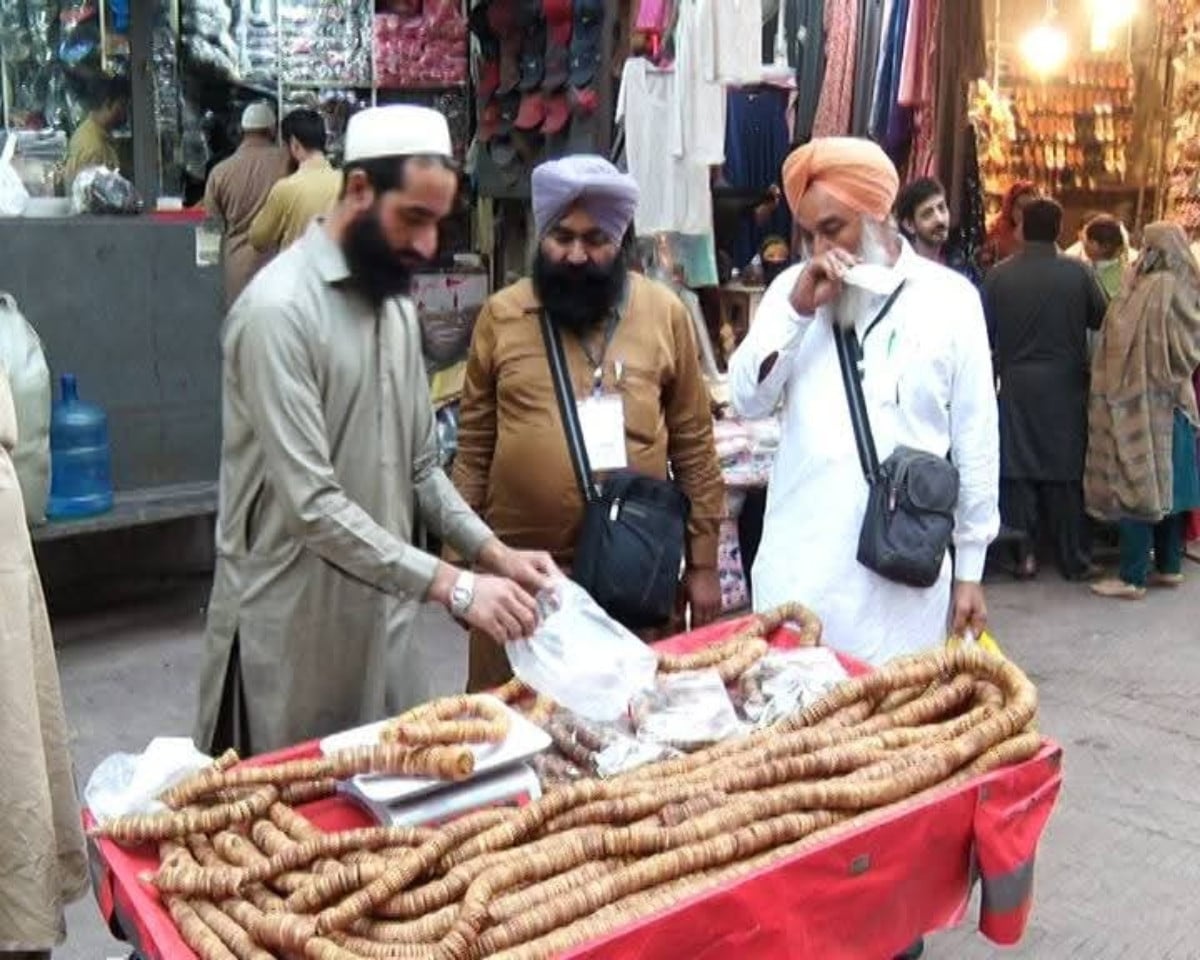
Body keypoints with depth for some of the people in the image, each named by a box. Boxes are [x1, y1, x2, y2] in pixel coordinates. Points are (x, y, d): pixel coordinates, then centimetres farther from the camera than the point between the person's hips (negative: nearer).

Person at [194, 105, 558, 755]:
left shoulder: (396, 303, 8)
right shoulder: (279, 310, -19)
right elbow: (312, 504, -25)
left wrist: (494, 553, 0)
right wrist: (451, 586, -26)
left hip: (382, 614, 7)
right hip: (293, 627, -7)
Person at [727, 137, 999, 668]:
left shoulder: (949, 298, 0)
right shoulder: (792, 287, 7)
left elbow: (975, 440, 2)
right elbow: (748, 401, 0)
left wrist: (970, 568, 4)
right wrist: (799, 311, -12)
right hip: (799, 564, 2)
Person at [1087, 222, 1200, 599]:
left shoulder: (1152, 290, -17)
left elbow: (1123, 346, -15)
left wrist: (1111, 394, -7)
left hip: (1142, 406, -8)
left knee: (1135, 484, -4)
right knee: (1167, 484, 14)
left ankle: (1132, 578, 0)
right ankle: (1169, 567, 22)